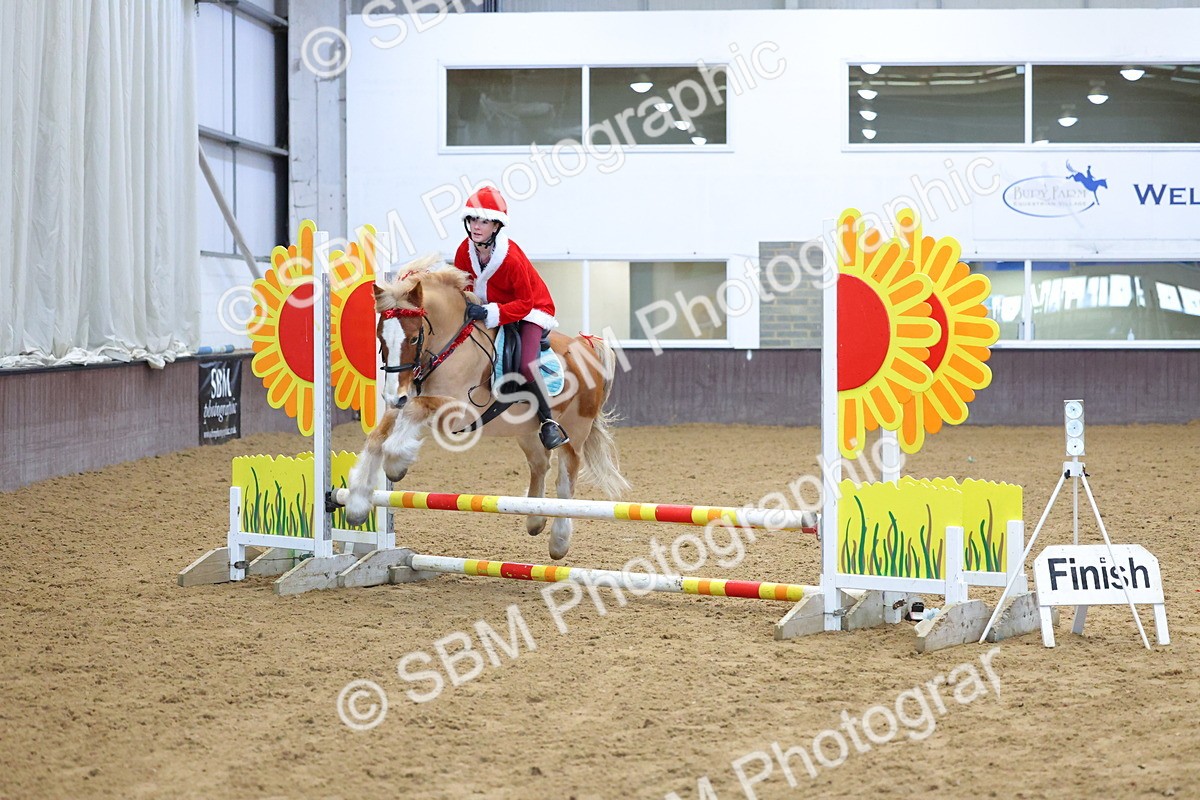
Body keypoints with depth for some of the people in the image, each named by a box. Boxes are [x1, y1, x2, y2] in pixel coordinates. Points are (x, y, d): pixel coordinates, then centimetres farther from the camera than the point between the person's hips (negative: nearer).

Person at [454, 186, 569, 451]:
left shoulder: (511, 258, -32)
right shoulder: (466, 250, -13)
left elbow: (524, 303, -28)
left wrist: (489, 313, -38)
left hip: (531, 310, -7)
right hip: (488, 309, 7)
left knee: (526, 365, -27)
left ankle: (548, 422, -10)